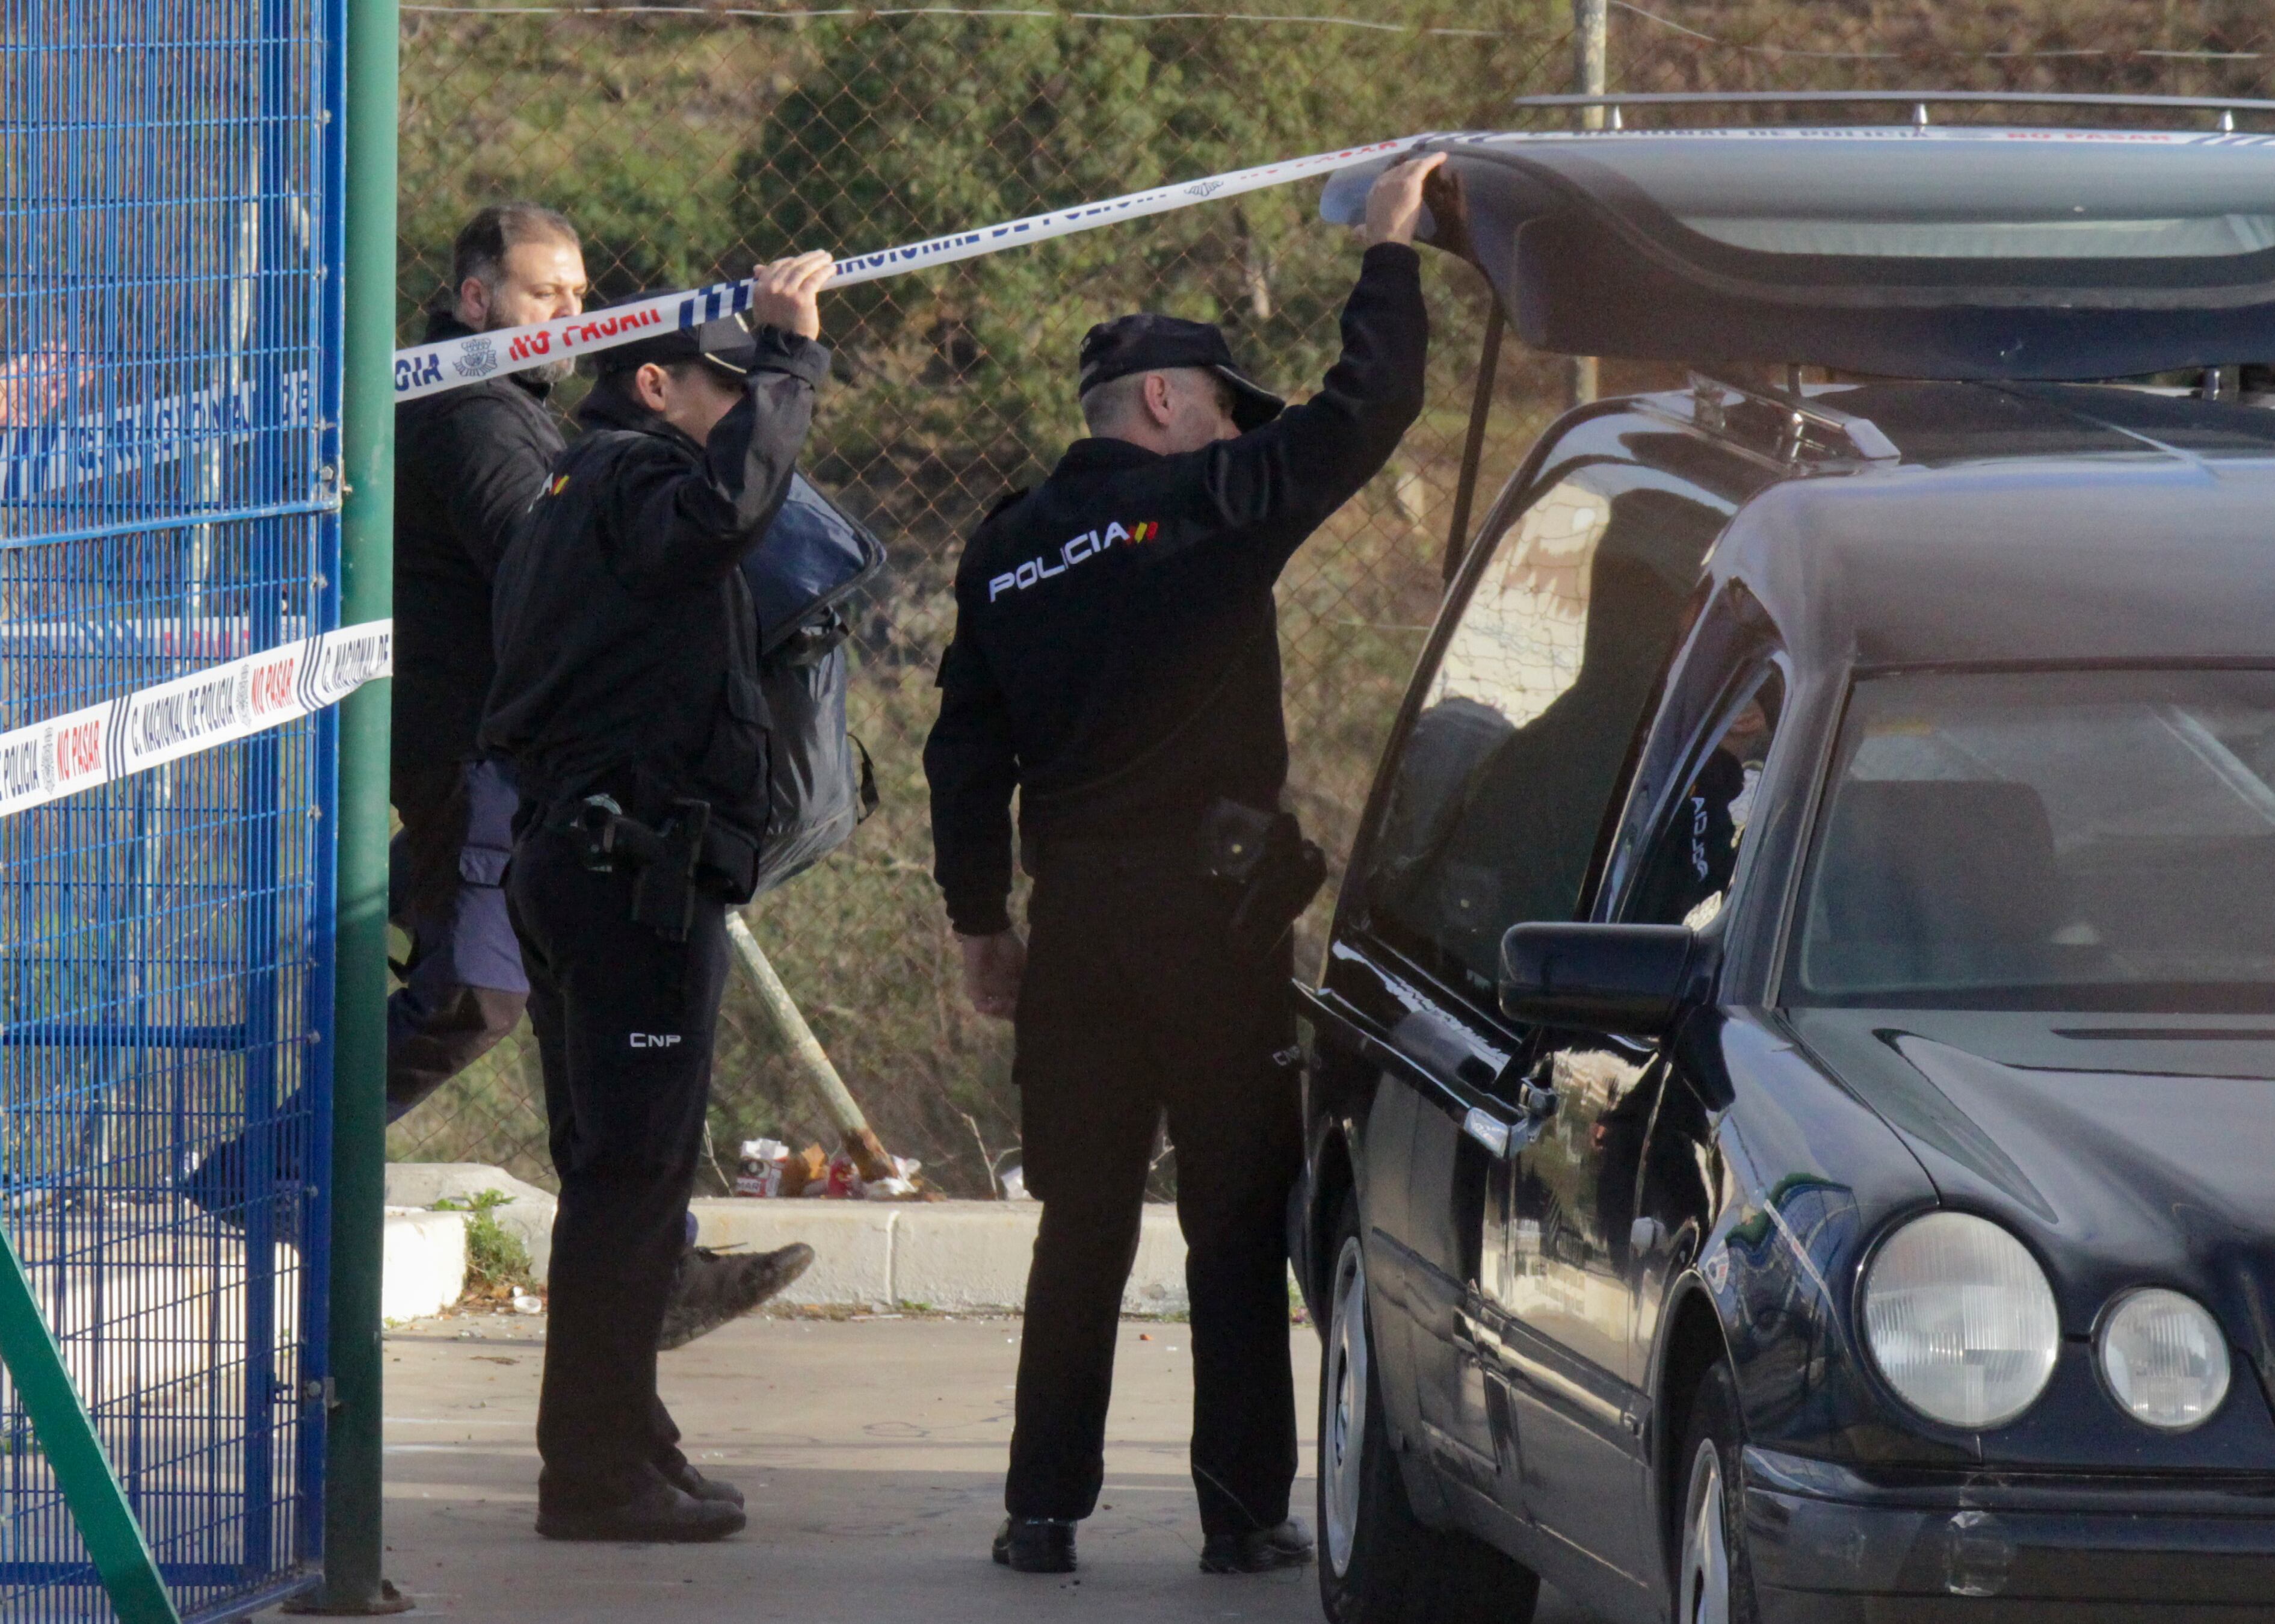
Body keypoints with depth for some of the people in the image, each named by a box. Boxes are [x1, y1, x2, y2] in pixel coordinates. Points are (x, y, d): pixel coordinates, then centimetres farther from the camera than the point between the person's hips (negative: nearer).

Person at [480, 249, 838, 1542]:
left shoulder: (576, 492, 23)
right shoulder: (630, 477, -10)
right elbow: (724, 501, -32)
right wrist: (792, 352, -25)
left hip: (575, 859, 11)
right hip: (642, 868, -11)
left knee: (618, 1167, 17)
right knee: (636, 1171, -9)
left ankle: (614, 1446, 24)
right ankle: (601, 1469, -10)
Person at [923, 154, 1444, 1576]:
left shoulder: (1007, 553, 10)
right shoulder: (1205, 504, -7)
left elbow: (965, 752, 12)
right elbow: (1367, 406, -8)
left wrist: (980, 918, 18)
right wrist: (1392, 249, 5)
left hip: (1076, 921, 5)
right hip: (1214, 913, -5)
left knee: (1082, 1221, 9)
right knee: (1240, 1226, 1)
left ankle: (1047, 1507, 5)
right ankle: (1246, 1512, 1)